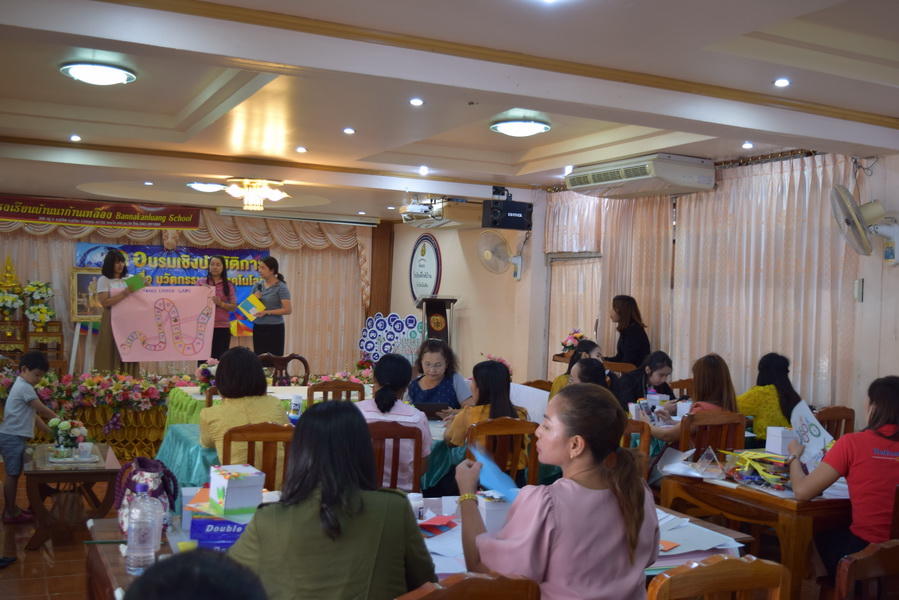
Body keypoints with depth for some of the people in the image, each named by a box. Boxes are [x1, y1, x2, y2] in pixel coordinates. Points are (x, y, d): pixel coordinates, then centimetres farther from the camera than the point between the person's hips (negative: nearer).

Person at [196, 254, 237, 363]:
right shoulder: (201, 282, 7)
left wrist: (221, 304, -13)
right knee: (203, 358, -3)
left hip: (222, 327, 0)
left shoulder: (228, 285, 7)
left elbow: (234, 307, 4)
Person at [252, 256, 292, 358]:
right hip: (258, 328, 6)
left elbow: (287, 310, -15)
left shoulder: (281, 287, -9)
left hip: (274, 328, -5)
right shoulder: (258, 286, 8)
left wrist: (267, 312, -20)